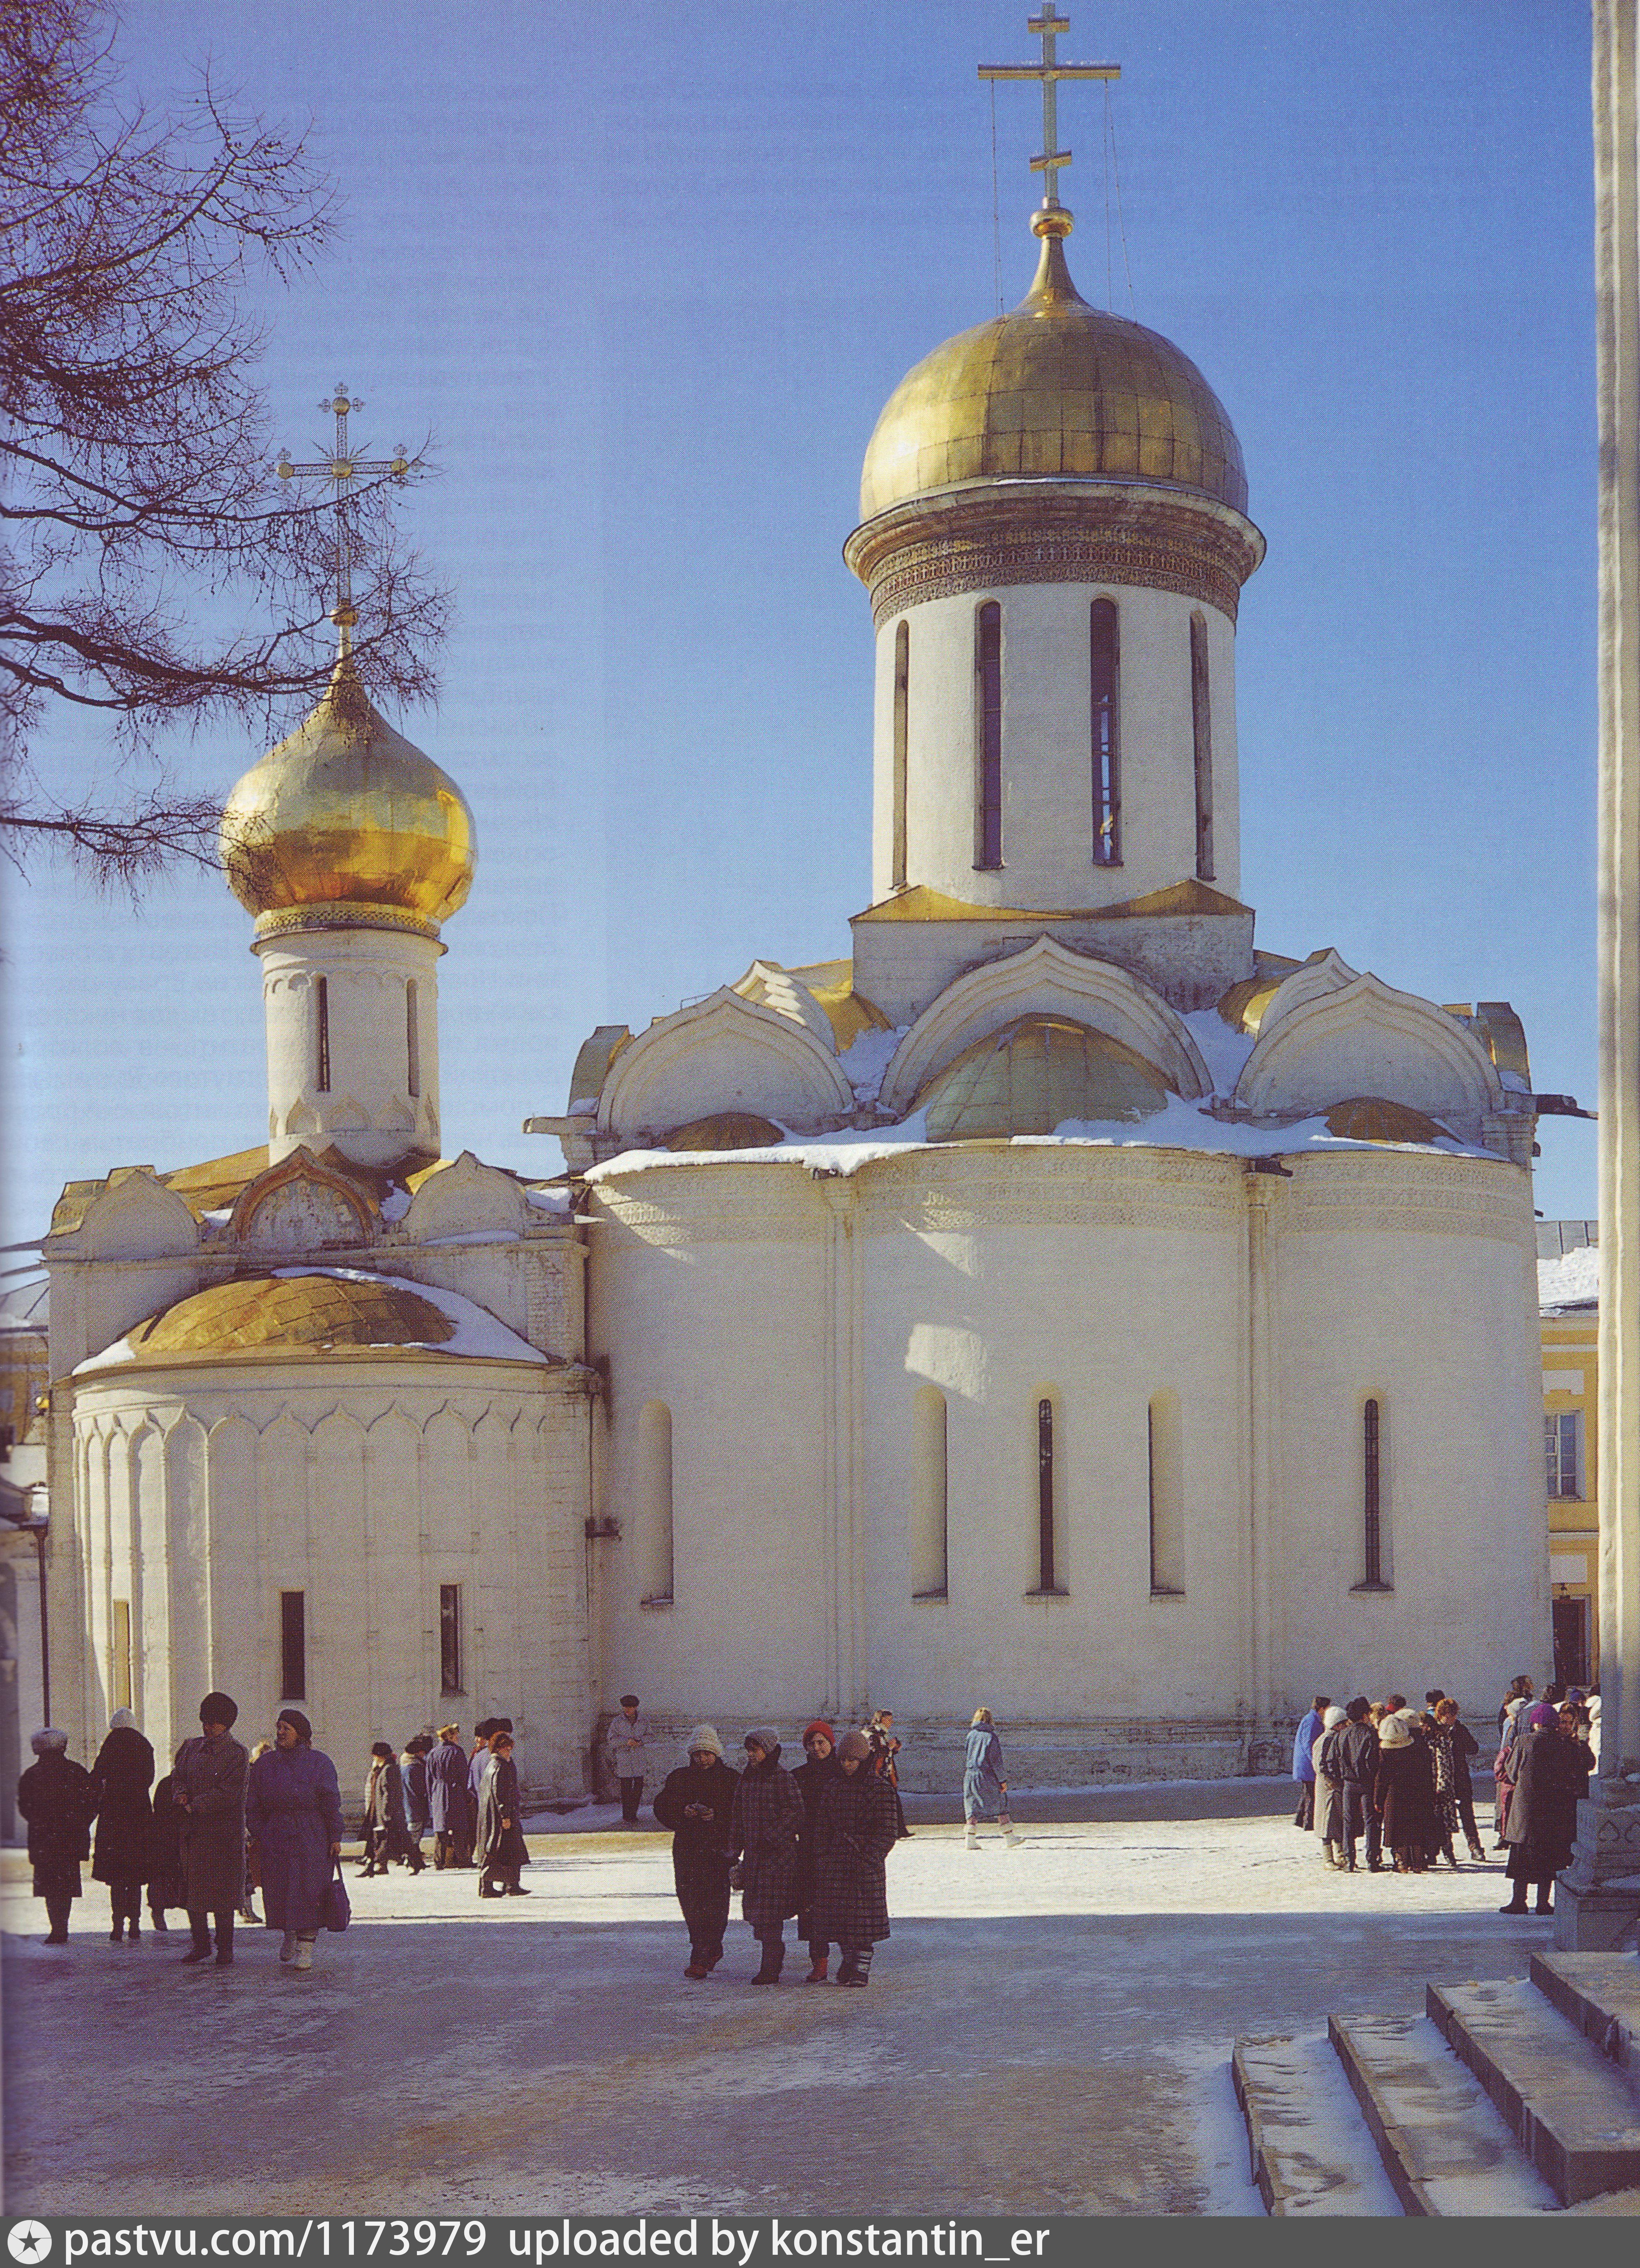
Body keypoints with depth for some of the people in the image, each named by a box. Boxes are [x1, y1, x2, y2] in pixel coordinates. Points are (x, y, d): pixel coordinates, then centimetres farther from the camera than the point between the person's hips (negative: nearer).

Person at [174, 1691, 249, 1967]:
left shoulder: (236, 1754, -6)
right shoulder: (193, 1748, 12)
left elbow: (228, 1794, -14)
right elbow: (178, 1776, 16)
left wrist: (194, 1806, -14)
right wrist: (182, 1794, -7)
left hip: (223, 1830, -5)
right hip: (193, 1830, 5)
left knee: (223, 1893, -2)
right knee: (194, 1891, 8)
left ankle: (225, 1950, 6)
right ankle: (201, 1943, 21)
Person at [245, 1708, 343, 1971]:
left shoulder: (319, 1762, 2)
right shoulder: (265, 1763, 10)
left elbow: (331, 1802, 0)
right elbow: (253, 1804, 11)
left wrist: (335, 1837, -5)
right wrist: (258, 1834, 2)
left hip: (311, 1836, -3)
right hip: (275, 1837, 3)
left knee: (307, 1893, -7)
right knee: (279, 1890, 5)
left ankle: (305, 1949, -6)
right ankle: (288, 1936, 30)